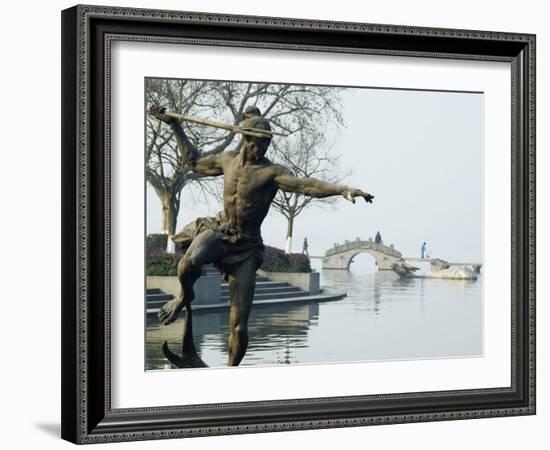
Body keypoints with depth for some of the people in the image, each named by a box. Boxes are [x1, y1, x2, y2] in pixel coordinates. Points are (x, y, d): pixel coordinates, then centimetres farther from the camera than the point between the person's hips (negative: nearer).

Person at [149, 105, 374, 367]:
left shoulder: (272, 172, -7)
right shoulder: (228, 160, 7)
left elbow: (306, 185, -23)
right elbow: (195, 161, 26)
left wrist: (342, 190, -40)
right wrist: (174, 125, 27)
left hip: (246, 246, -2)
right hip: (218, 231, 2)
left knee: (239, 327, -5)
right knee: (191, 260, -36)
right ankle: (184, 297, -3)